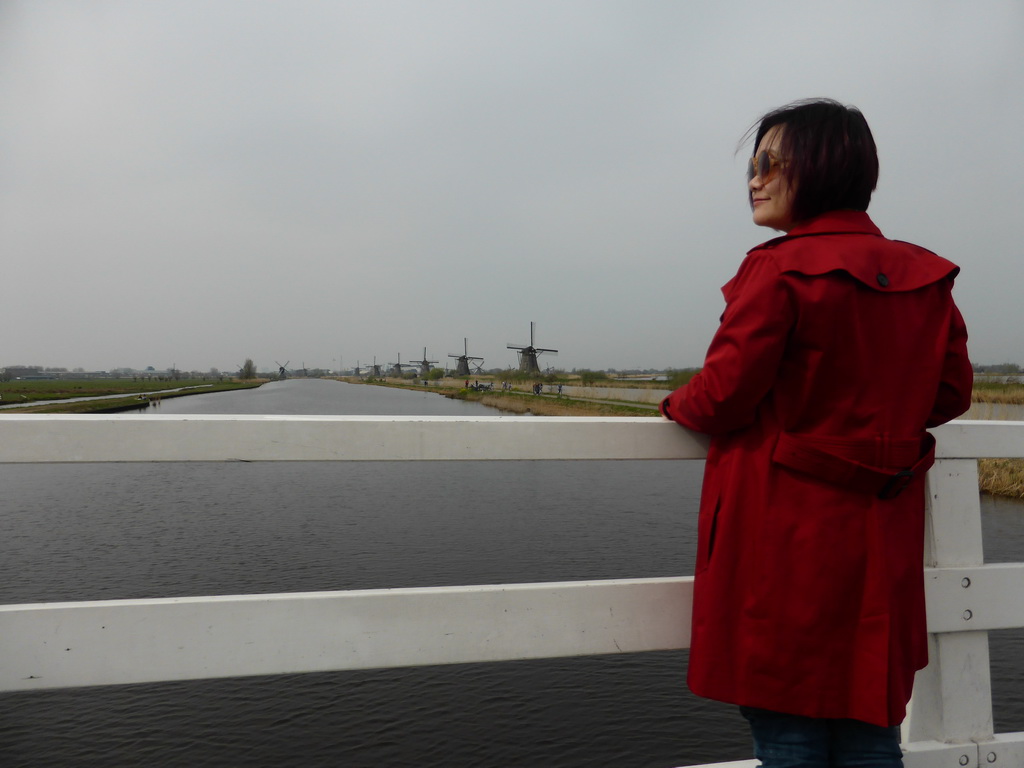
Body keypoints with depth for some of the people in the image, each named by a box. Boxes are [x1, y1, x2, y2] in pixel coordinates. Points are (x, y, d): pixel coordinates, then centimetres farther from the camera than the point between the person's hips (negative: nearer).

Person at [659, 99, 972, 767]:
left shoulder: (781, 269, -15)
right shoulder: (926, 277, 6)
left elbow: (723, 395, -16)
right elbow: (951, 393, 11)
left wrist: (676, 404, 5)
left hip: (784, 534, -7)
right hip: (882, 536, 7)